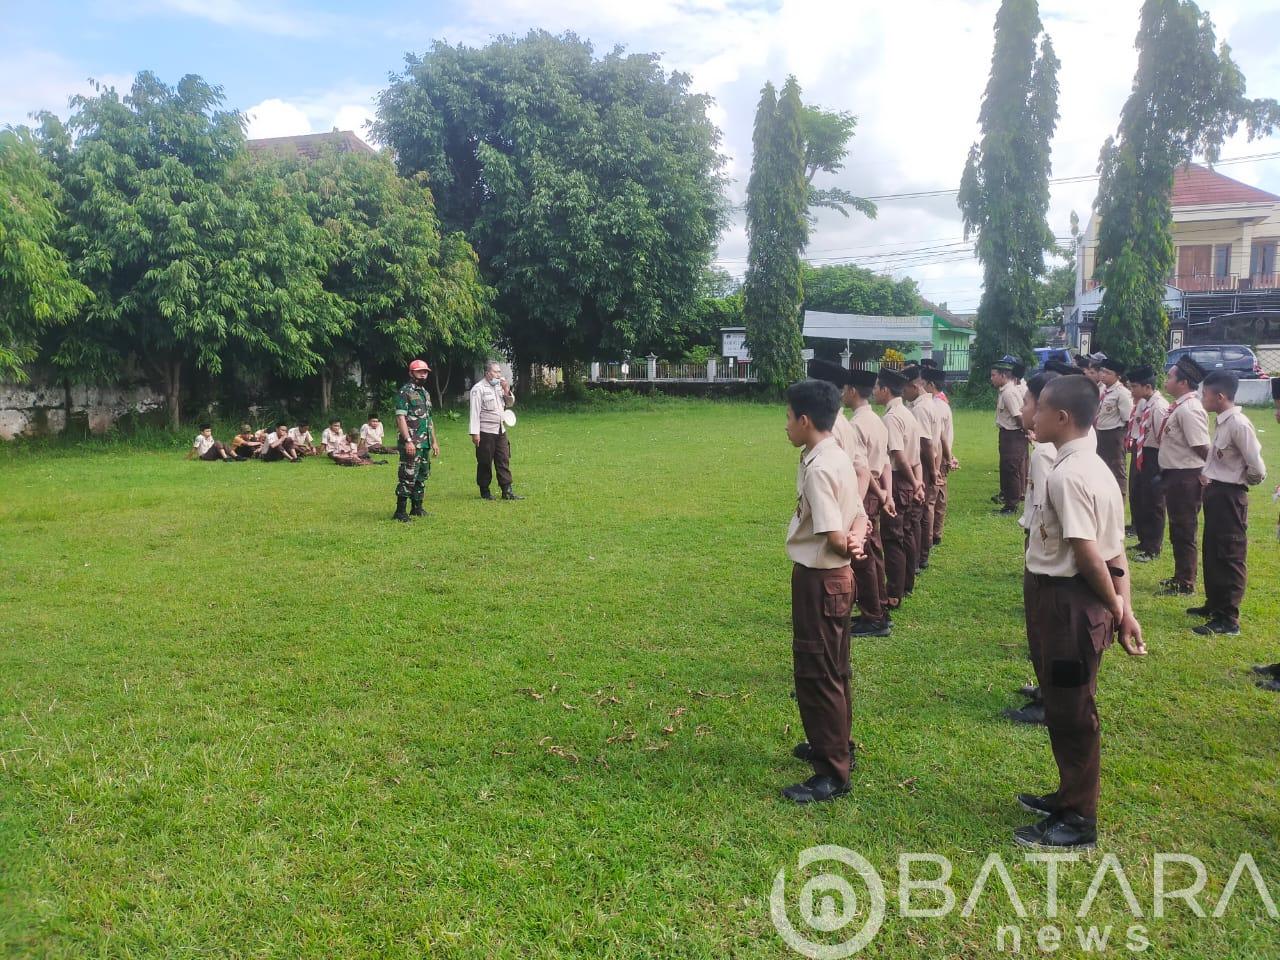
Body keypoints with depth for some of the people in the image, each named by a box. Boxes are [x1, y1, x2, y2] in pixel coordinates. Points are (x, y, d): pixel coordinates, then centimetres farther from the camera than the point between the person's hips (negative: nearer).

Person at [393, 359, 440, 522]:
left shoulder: (425, 393, 18)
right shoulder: (405, 392, -8)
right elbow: (400, 417, -16)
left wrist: (434, 441, 20)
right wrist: (408, 440, -23)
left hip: (425, 443, 9)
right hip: (411, 443, -9)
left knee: (422, 476, 13)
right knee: (408, 477, -9)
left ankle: (417, 507, 22)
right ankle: (400, 512, -6)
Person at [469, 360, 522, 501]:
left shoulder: (499, 386, 12)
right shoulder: (478, 389, -9)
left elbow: (510, 403, 19)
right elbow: (475, 412, -13)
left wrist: (507, 391, -1)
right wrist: (474, 433, -17)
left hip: (500, 431, 7)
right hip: (486, 432, -7)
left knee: (504, 461, 3)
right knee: (485, 463, 2)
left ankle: (507, 491, 3)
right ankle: (484, 492, 13)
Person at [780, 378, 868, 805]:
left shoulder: (817, 468, -22)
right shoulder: (838, 458, 8)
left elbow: (832, 535, -26)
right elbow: (859, 516, 10)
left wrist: (847, 549, -5)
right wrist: (856, 541, -10)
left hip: (819, 579, -10)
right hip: (835, 576, 10)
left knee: (816, 674, 0)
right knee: (832, 670, 22)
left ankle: (833, 773, 9)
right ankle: (834, 746, 38)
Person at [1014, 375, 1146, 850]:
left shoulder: (1066, 475, -23)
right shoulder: (1092, 466, 9)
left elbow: (1086, 552, -23)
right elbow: (1113, 548, 8)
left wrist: (1113, 605, -9)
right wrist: (1123, 606, 7)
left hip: (1068, 602, -10)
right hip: (1074, 599, 10)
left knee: (1070, 710, 4)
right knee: (1067, 705, 22)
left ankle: (1078, 821, 18)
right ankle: (1071, 795, 39)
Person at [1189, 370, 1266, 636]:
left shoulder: (1239, 425, -20)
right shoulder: (1222, 422, 8)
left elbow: (1258, 470, -20)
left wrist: (1241, 482, -3)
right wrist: (1206, 474, 5)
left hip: (1229, 497, -9)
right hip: (1215, 493, 10)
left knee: (1230, 557, -2)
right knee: (1212, 553, 18)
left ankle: (1228, 619, 4)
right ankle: (1214, 604, 32)